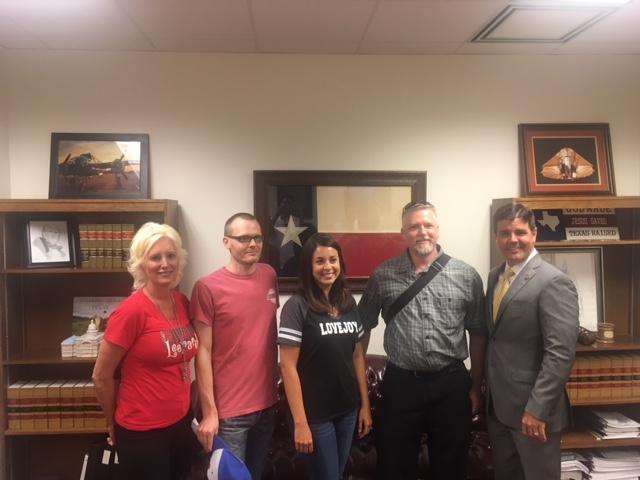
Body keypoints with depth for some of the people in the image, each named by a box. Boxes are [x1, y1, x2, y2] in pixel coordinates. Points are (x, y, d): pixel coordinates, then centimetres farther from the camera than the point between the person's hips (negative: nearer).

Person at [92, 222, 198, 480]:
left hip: (181, 424, 6)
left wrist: (189, 406, 11)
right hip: (142, 432, -6)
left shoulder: (183, 303, 0)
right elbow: (101, 376, -11)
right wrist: (115, 425, 1)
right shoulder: (131, 311, -19)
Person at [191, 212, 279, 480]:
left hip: (267, 403, 6)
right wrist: (209, 413, -13)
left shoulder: (269, 276, 2)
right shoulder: (208, 287, -14)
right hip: (229, 410, -5)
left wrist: (276, 386, 13)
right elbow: (203, 353, -13)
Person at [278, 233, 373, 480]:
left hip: (347, 410, 6)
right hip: (315, 414, -5)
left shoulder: (349, 303, 3)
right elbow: (287, 366, -16)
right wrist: (300, 422, -17)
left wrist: (365, 404, 8)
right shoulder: (297, 306, -15)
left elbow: (357, 356, 9)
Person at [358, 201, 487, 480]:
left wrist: (476, 387, 6)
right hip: (400, 383, 0)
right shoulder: (382, 276, -1)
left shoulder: (467, 276, -1)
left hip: (452, 384, 1)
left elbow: (478, 334, 5)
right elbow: (363, 328, 6)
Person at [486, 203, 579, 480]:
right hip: (496, 405, 7)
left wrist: (537, 409, -23)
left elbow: (561, 353, -21)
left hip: (530, 408, -7)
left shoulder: (553, 282, -16)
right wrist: (483, 389, 11)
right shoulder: (495, 277, 8)